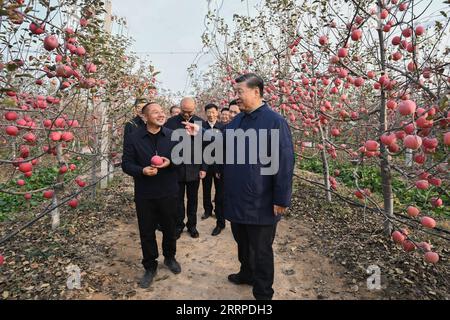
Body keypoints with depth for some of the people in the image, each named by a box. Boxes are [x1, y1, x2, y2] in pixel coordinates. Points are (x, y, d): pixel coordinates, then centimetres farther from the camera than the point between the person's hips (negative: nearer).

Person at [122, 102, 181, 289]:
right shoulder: (133, 138, -7)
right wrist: (142, 170, -25)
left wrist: (170, 162, -19)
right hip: (144, 195, -1)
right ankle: (150, 267, 32)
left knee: (169, 228, 16)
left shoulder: (173, 135, -3)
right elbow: (126, 164, -6)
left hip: (168, 192, 1)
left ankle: (170, 257, 43)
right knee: (146, 232, 11)